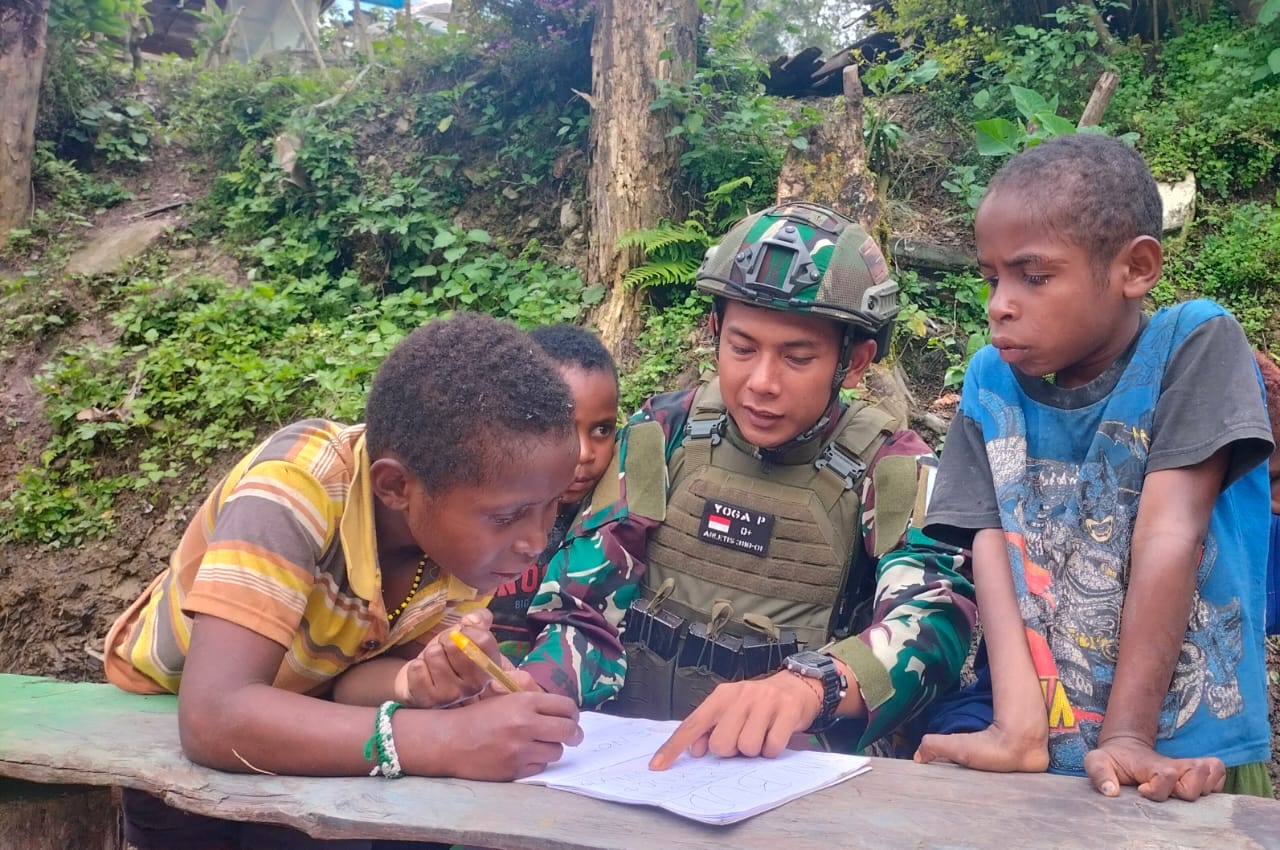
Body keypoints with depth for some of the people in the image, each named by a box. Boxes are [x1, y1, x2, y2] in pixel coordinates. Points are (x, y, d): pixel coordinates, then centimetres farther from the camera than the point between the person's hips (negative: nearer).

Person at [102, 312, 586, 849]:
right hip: (173, 725, -2)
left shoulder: (470, 530, -17)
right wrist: (437, 739, -46)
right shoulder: (297, 485, -32)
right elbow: (214, 716, -39)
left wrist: (424, 683, -31)